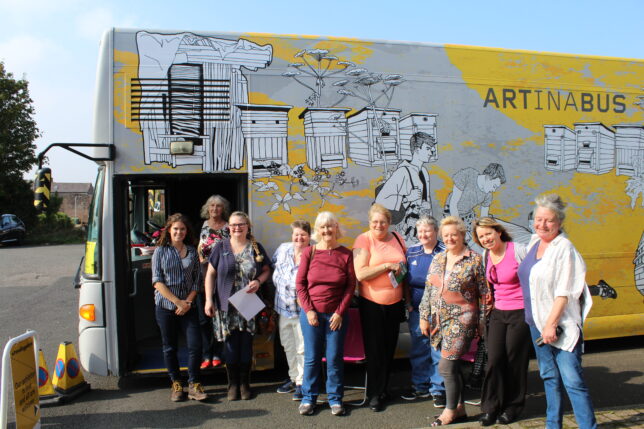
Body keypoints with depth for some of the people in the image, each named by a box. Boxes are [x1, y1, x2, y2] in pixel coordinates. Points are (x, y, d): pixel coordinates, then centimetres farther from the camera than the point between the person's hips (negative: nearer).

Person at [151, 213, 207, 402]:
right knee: (170, 348, 7)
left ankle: (194, 385, 8)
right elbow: (157, 281, -6)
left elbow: (197, 280, 6)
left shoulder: (192, 252, 7)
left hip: (188, 307, 1)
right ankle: (176, 385, 21)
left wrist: (188, 302, -8)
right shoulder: (160, 251, 1)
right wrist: (177, 302, -12)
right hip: (165, 306, -1)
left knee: (195, 345, -5)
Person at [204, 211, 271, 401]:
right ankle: (233, 384, 18)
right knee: (230, 345, 3)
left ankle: (245, 383, 21)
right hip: (226, 305, -1)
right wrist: (209, 299, -4)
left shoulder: (255, 247, 3)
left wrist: (258, 281, -11)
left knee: (246, 344, 6)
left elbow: (266, 269, 11)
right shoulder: (221, 247, 1)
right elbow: (210, 273, 2)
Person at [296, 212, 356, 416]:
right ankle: (308, 398, 22)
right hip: (311, 313, 0)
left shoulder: (345, 254, -1)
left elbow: (351, 285, 0)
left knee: (335, 358, 6)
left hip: (336, 315, 0)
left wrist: (340, 312, -6)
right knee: (311, 357, 7)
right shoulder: (309, 252, -1)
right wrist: (309, 310, -7)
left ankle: (335, 399, 21)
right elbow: (300, 283, 0)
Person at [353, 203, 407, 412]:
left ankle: (383, 389, 29)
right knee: (375, 350, 3)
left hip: (395, 303, 4)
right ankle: (375, 394, 17)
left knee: (389, 348, 12)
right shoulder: (363, 240, -9)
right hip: (371, 303, -4)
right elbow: (360, 274, -19)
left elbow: (406, 266, 22)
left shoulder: (397, 238, 6)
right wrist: (387, 266, -20)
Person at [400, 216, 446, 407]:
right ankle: (420, 386, 27)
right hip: (417, 310, 5)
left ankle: (438, 390, 14)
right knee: (418, 350, 13)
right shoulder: (411, 252, 10)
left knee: (438, 351, 1)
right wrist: (408, 302, 7)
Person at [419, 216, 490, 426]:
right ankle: (459, 408, 25)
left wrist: (482, 321, -4)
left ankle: (450, 411, 10)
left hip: (461, 319, -5)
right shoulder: (437, 259, 9)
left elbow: (484, 293, -4)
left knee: (446, 366, -6)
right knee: (452, 366, 12)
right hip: (440, 320, 6)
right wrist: (424, 317, 9)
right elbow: (428, 290, 11)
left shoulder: (474, 260, -7)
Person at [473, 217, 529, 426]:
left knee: (515, 360, 4)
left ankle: (513, 407, 21)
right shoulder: (485, 256, 6)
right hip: (498, 313, 5)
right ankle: (491, 407, 12)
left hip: (520, 313, -5)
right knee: (494, 359, -1)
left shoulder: (518, 251, -12)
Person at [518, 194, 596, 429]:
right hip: (537, 322, 8)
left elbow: (564, 292, -18)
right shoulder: (534, 243, 9)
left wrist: (551, 324, -20)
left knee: (572, 380, -8)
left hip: (561, 326, -8)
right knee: (549, 377, 16)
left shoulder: (564, 249, -14)